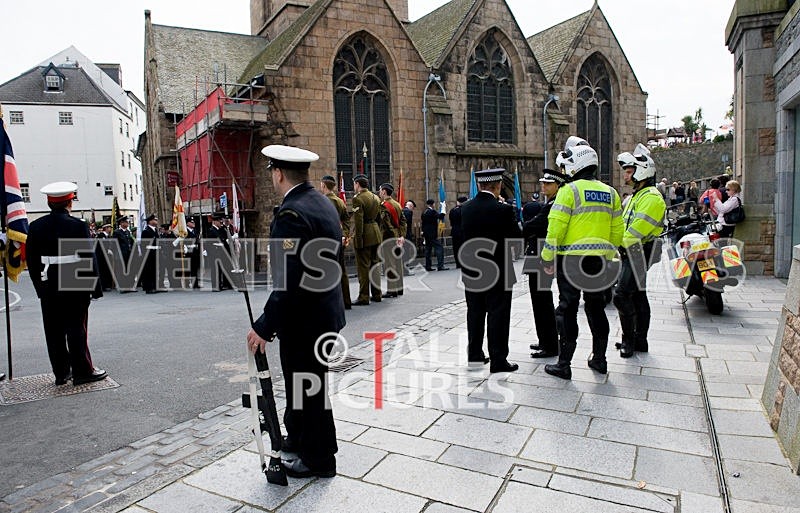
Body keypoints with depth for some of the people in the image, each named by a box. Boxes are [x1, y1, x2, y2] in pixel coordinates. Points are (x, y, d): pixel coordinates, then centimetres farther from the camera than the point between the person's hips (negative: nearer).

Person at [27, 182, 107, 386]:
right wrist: (95, 288, -3)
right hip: (75, 289, -4)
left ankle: (61, 372, 19)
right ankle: (83, 371, 9)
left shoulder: (35, 227, 2)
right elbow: (89, 259, -10)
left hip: (48, 290, 4)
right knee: (77, 330, 2)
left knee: (54, 332, 10)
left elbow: (32, 261, 7)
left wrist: (40, 287, 16)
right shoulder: (78, 226, -11)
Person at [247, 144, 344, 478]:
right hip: (324, 311, 10)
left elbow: (289, 281, -28)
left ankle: (319, 459, 26)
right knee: (301, 381, 24)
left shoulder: (291, 214, -23)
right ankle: (298, 438, 44)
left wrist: (264, 328, -21)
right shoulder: (323, 203, 7)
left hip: (304, 319, -10)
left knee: (308, 387, 7)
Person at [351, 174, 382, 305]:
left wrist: (358, 240, -16)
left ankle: (364, 297, 0)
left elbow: (358, 221, -18)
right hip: (376, 234, 8)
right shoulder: (375, 197, 13)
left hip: (365, 236, -8)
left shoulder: (357, 198, -12)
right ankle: (376, 294, 21)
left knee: (363, 267, -3)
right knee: (374, 265, 14)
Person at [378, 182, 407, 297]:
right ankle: (399, 288, 21)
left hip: (388, 239, -8)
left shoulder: (383, 206, -13)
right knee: (397, 263, 13)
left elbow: (386, 223, -19)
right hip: (397, 238, 8)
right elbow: (403, 220, 10)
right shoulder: (397, 204, 12)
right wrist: (402, 236, 5)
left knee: (389, 264, -4)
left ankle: (392, 290, -1)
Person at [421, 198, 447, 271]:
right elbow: (440, 216, -23)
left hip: (426, 234, 9)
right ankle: (440, 266, -14)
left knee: (428, 249, 12)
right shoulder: (432, 211, -14)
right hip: (432, 234, -9)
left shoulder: (424, 213, 12)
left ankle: (428, 267, 14)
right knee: (439, 248, -8)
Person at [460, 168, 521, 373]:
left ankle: (474, 354, 24)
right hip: (498, 271, -5)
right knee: (498, 315, 2)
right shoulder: (503, 210, -16)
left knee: (475, 313, 15)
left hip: (471, 271, 5)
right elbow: (517, 237, -7)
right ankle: (498, 360, 7)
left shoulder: (465, 208, 0)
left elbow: (461, 236, 7)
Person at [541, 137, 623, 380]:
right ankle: (599, 359, 26)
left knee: (568, 309, 0)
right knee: (596, 307, 16)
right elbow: (617, 231, 12)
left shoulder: (569, 190, -9)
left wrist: (547, 258, -7)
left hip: (571, 258, -6)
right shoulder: (610, 193, 10)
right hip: (599, 259, 6)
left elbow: (556, 228, -14)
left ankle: (564, 364, 5)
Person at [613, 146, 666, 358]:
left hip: (637, 253, -10)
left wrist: (621, 244, -13)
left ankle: (629, 340, -2)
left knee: (621, 295, -12)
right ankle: (640, 340, 22)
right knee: (638, 295, 13)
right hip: (632, 253, 10)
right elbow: (625, 225, 20)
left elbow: (638, 229, -22)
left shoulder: (651, 197, -14)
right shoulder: (637, 196, 20)